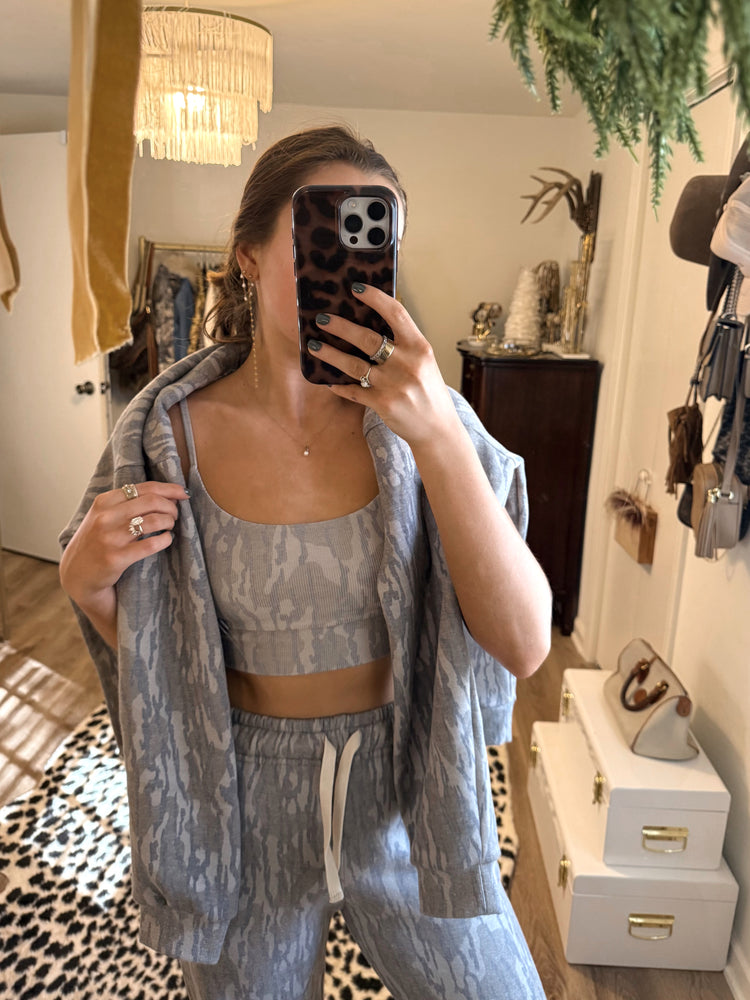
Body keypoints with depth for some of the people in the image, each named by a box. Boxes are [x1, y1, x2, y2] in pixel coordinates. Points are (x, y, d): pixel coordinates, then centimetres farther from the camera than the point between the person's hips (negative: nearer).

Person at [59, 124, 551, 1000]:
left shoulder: (426, 418, -13)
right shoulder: (170, 433, -13)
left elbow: (524, 644, -21)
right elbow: (143, 646, 1)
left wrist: (438, 436, -30)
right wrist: (87, 581, -21)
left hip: (404, 796, 0)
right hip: (240, 812, 1)